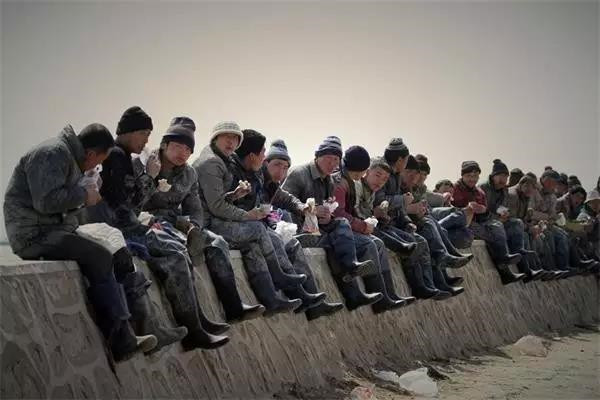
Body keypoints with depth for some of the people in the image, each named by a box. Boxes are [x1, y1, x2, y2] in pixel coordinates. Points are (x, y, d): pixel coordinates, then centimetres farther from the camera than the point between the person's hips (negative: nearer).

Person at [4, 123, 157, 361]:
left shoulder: (69, 156, 19)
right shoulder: (53, 154, -14)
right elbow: (46, 201, -25)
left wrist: (85, 199, 8)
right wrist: (83, 195, -13)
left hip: (51, 232, 10)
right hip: (34, 234, -10)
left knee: (106, 259, -3)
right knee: (99, 259, -20)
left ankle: (122, 338, -7)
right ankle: (121, 341, -15)